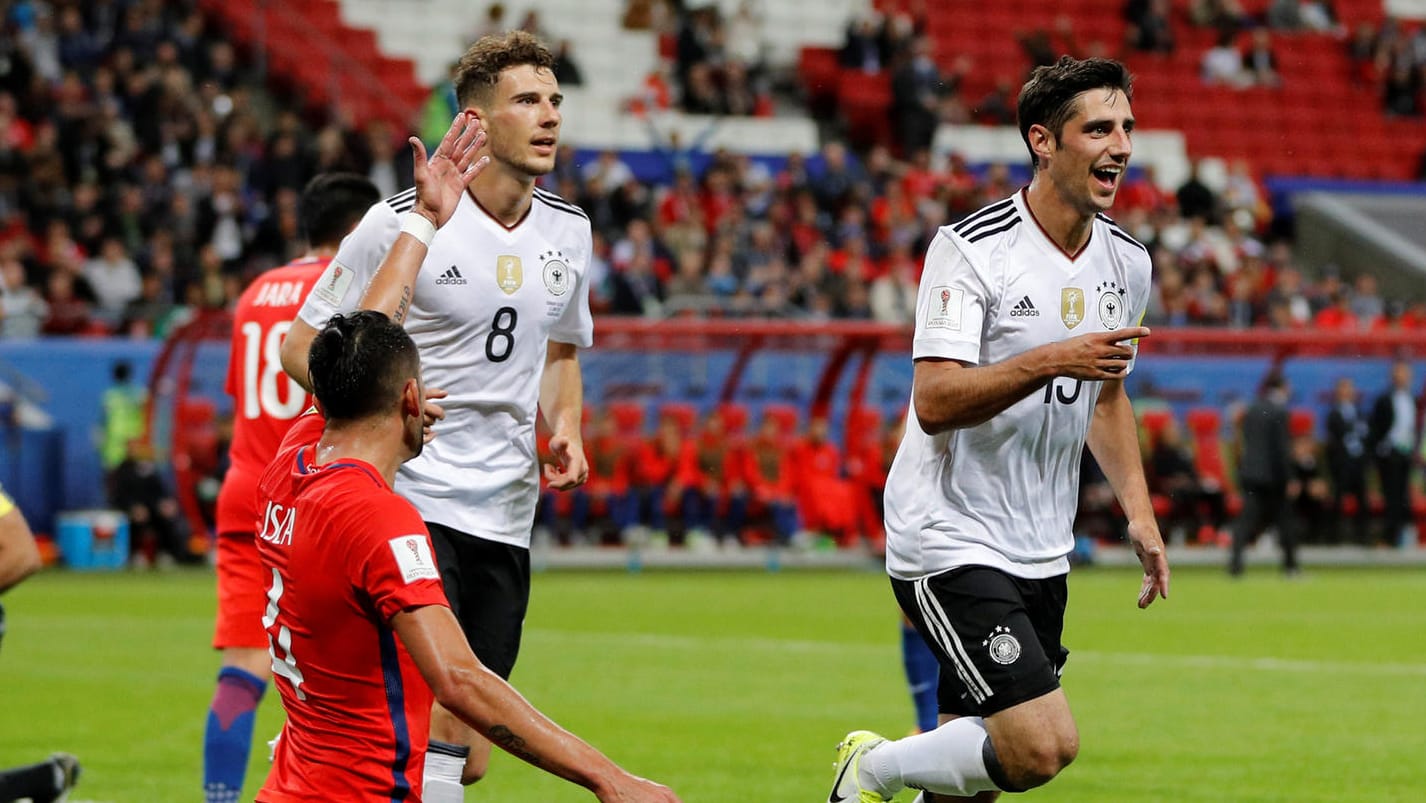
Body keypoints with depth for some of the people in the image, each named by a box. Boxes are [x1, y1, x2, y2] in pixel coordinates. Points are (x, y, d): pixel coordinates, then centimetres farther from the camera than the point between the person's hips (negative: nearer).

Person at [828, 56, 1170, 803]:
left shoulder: (1126, 262, 8)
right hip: (950, 541, -7)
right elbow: (934, 402, -22)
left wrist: (1139, 514, 14)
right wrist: (1051, 361, -31)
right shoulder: (970, 249, -15)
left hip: (1041, 555, 8)